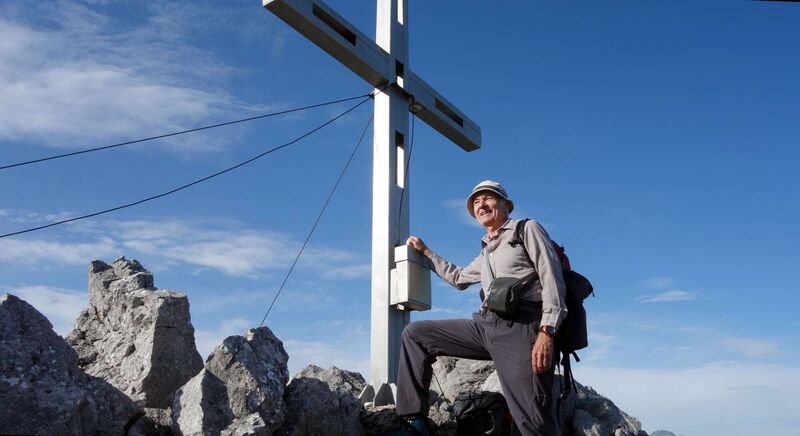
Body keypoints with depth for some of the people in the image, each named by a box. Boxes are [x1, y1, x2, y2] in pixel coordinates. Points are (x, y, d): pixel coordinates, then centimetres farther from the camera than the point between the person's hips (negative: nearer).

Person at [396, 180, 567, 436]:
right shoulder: (486, 254, 30)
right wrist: (425, 251, 48)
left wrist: (547, 332, -18)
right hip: (485, 325, 8)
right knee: (415, 334, 6)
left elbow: (552, 279, -5)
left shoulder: (527, 229, 8)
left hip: (521, 327, -8)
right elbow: (458, 278, 50)